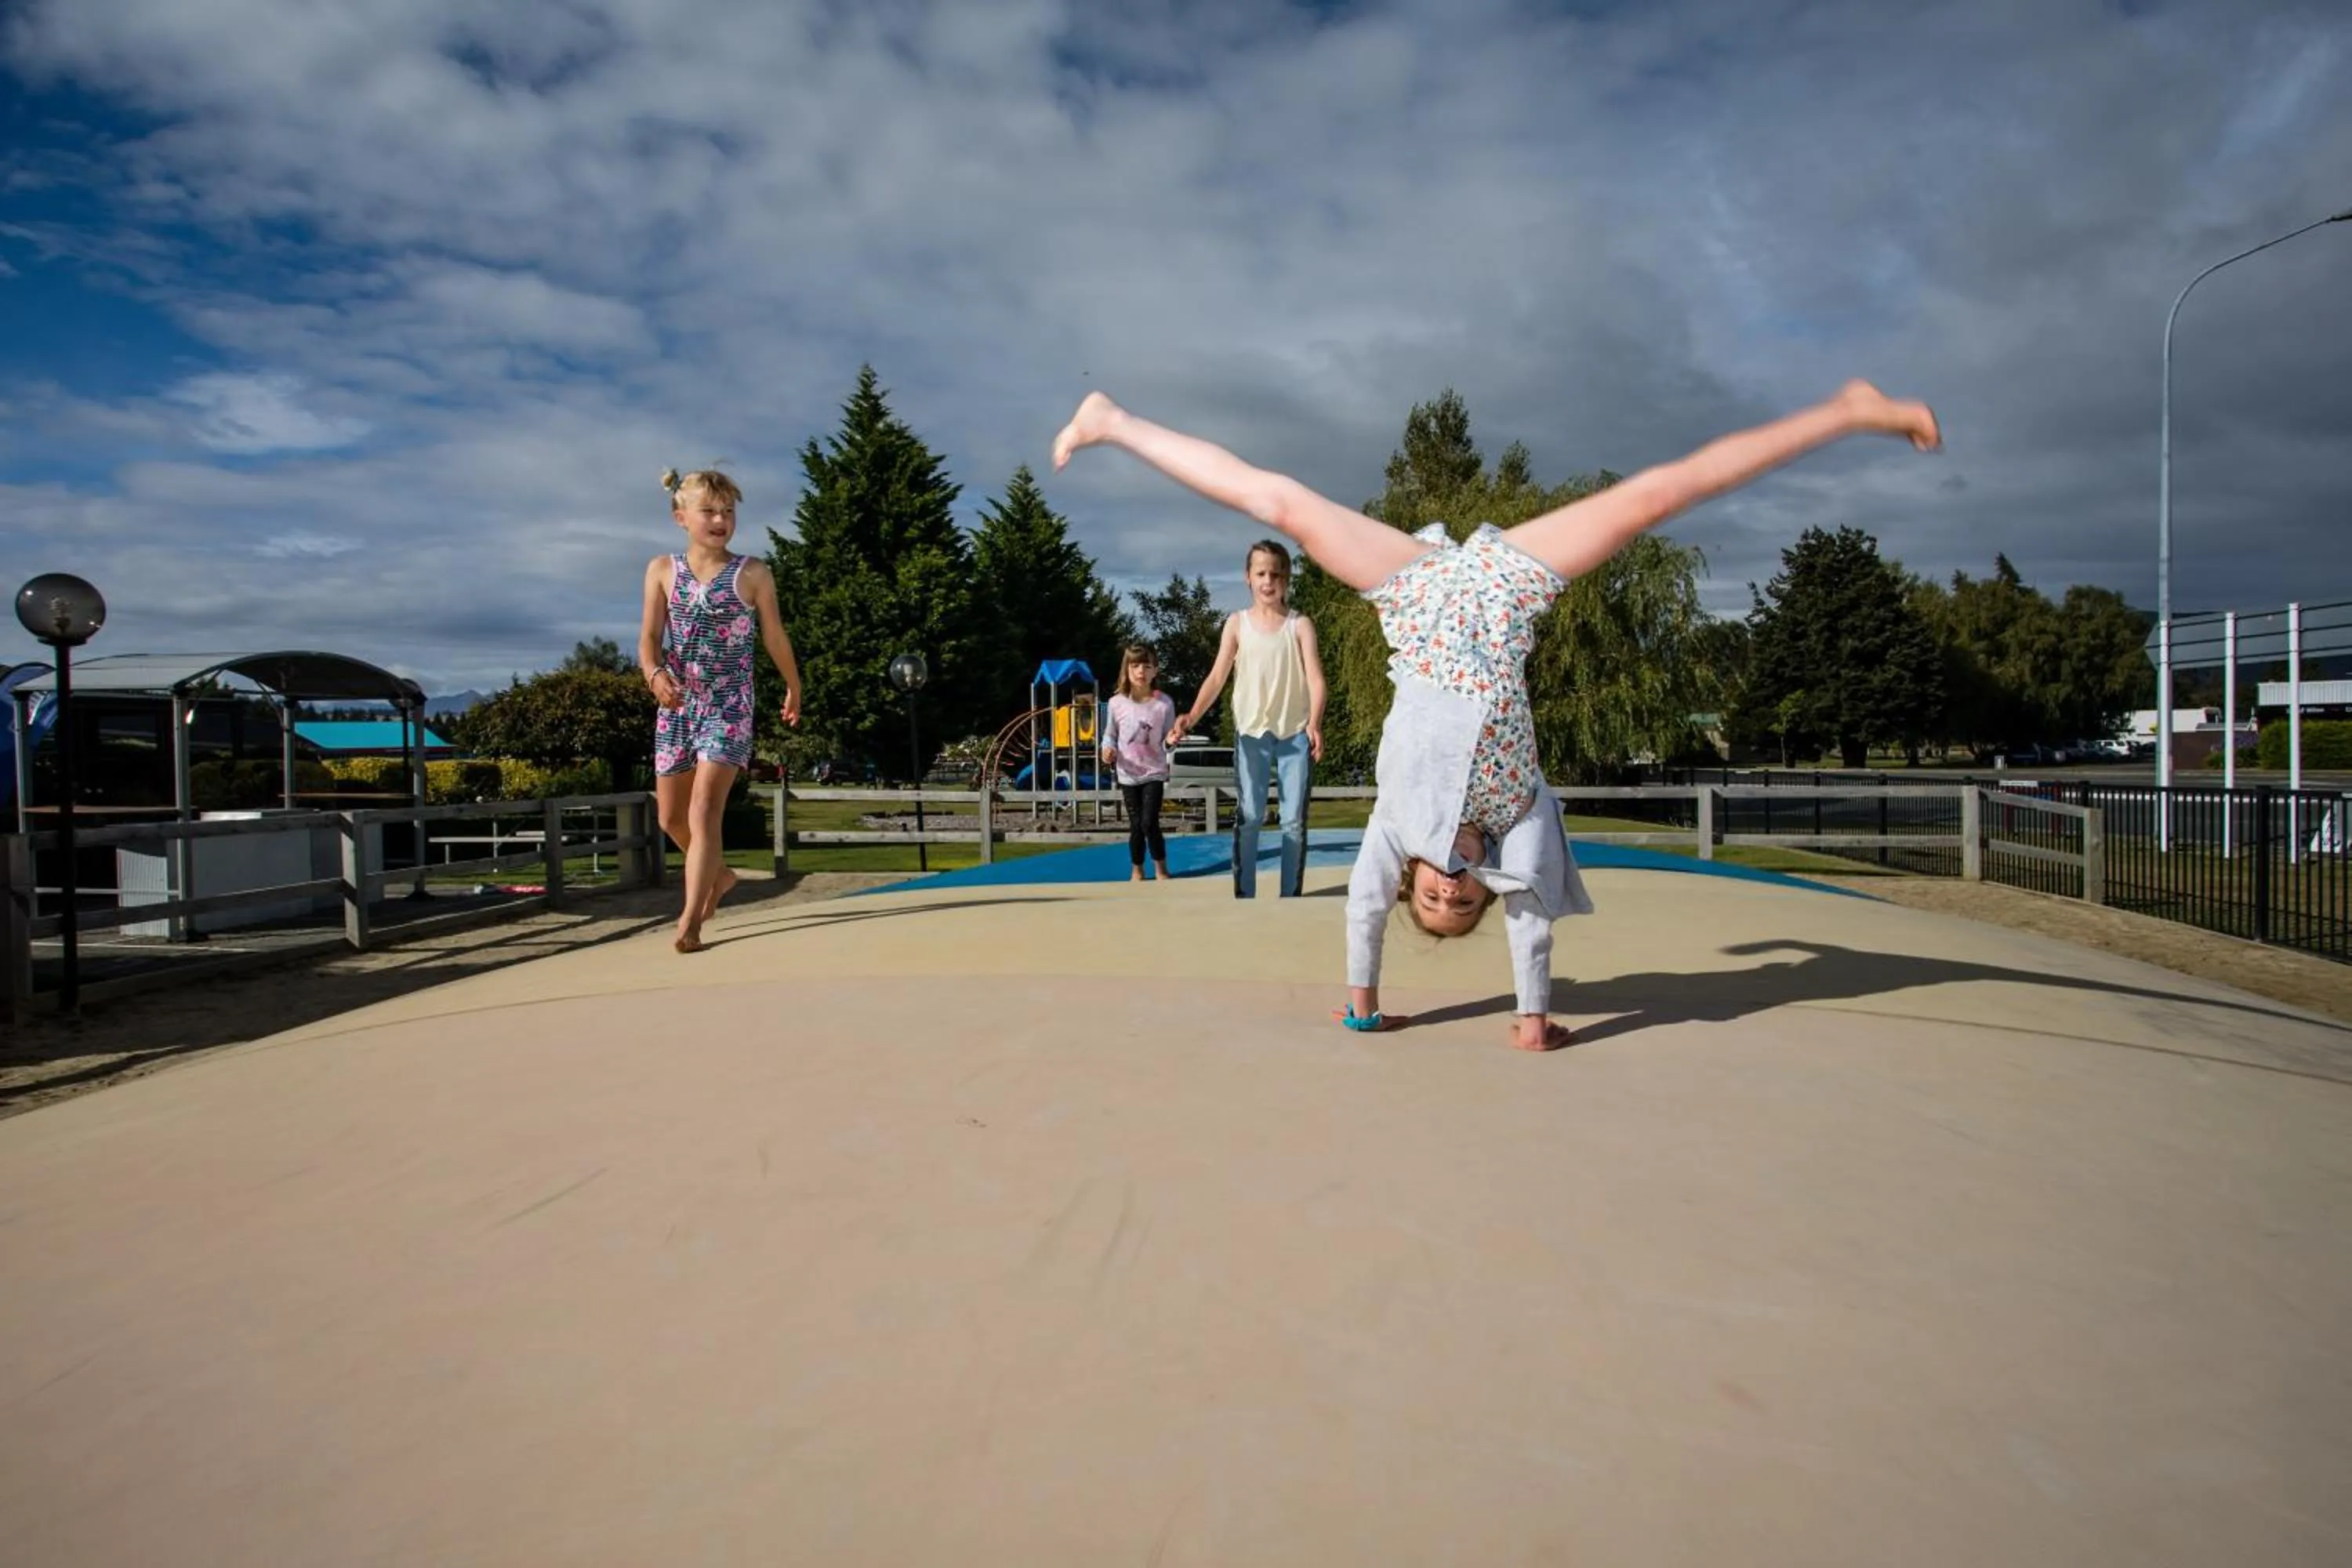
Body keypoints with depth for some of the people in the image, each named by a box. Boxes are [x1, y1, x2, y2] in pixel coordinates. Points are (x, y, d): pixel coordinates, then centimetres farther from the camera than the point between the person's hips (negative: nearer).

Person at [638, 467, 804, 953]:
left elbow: (775, 637, 9)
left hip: (728, 707, -4)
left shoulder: (752, 574, -2)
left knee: (704, 810, -15)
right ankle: (719, 874, 40)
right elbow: (649, 637, -2)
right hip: (677, 705, 4)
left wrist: (793, 688, 19)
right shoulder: (663, 570, 4)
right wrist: (655, 674, -23)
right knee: (671, 815, 13)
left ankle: (690, 921, -14)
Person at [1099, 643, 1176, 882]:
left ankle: (1161, 868, 13)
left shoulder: (1164, 702, -8)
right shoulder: (1117, 702, -6)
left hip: (1154, 772, -1)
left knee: (1149, 823, -8)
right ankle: (1136, 870, 24)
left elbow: (1167, 740, -2)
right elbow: (1110, 734, 6)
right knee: (1136, 825, 7)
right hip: (1128, 774, 1)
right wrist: (1108, 748, -14)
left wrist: (1171, 740, -25)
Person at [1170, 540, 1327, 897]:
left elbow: (1315, 677, -9)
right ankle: (1244, 895, 3)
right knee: (1248, 817, -1)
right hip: (1251, 732, 0)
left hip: (1295, 733, 0)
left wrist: (1315, 724, -27)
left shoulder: (1300, 624, 1)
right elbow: (1218, 676, -3)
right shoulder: (1237, 623, 5)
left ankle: (1291, 895, 11)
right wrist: (1193, 716, -20)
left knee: (1294, 819, 3)